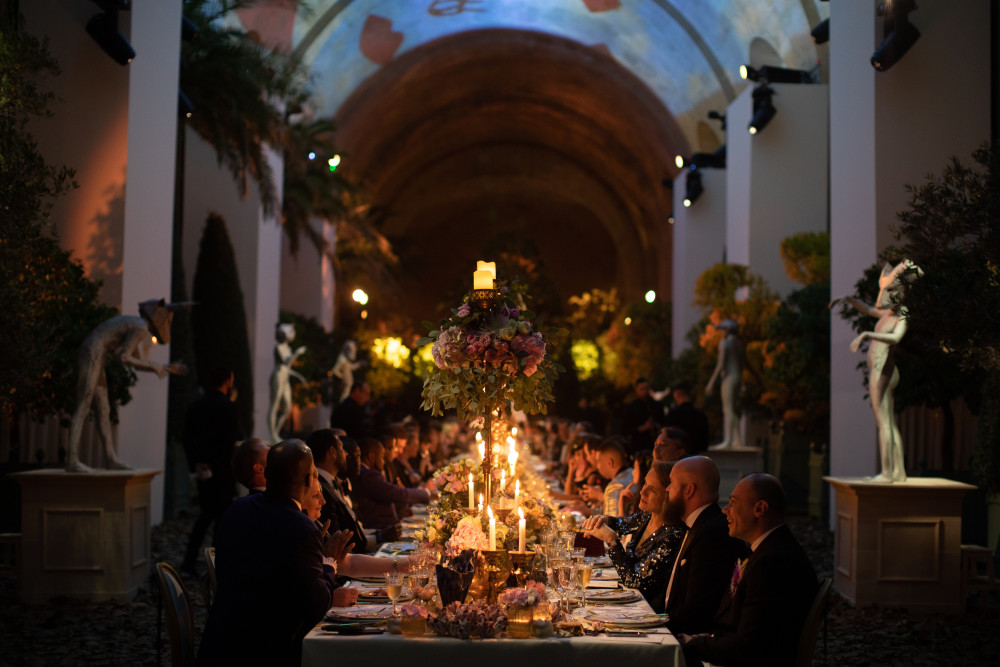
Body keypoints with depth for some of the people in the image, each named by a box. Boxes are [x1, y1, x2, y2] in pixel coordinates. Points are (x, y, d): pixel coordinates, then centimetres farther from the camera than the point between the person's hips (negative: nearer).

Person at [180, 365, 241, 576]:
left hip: (203, 470, 6)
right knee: (223, 515, 3)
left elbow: (188, 439, 8)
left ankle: (189, 560, 8)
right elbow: (232, 442, -15)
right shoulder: (228, 408, -13)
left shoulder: (196, 406, 8)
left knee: (205, 514, 15)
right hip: (222, 471, -6)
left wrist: (196, 464, 8)